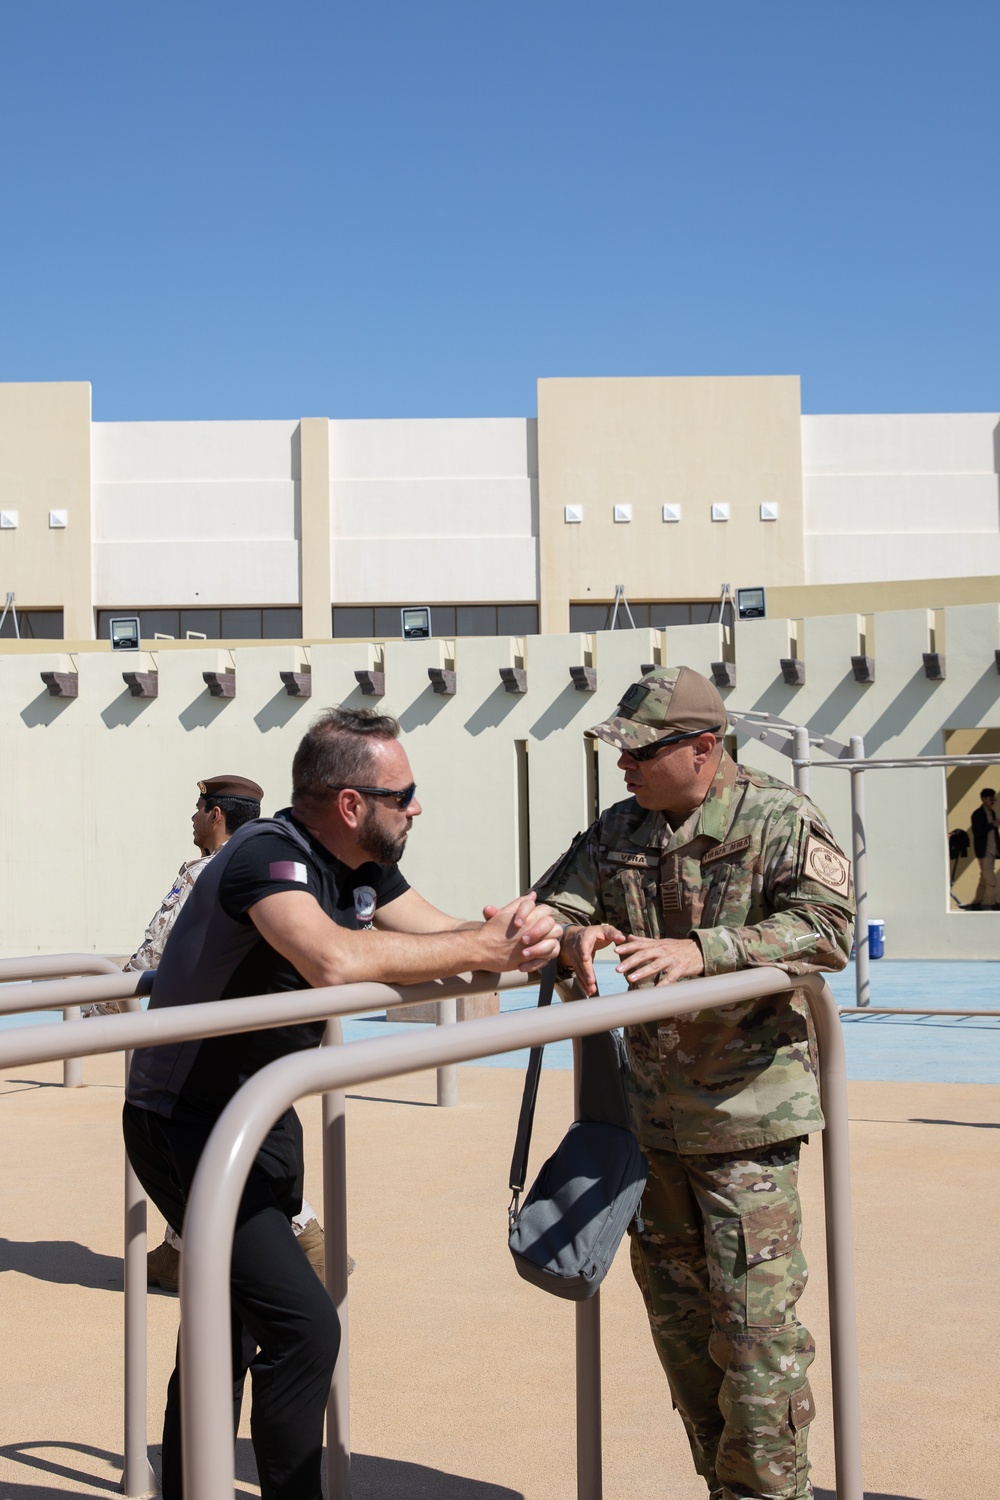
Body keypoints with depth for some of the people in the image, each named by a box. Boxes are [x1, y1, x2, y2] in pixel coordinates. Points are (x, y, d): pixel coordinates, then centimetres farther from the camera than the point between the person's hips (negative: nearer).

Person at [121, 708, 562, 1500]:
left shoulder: (363, 867, 3)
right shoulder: (268, 856, -26)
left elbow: (443, 932, 2)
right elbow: (334, 959, -44)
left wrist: (521, 934, -21)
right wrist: (484, 946, -35)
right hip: (188, 1127, -9)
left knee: (229, 1331, 18)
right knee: (303, 1328, -15)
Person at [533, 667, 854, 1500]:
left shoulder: (781, 821, -9)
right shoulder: (619, 831, 9)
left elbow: (826, 928, -21)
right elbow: (552, 905, 7)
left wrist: (699, 951, -32)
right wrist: (574, 933, -18)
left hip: (747, 1116, -6)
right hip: (654, 1116, 6)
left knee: (752, 1315, -6)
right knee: (675, 1307, 15)